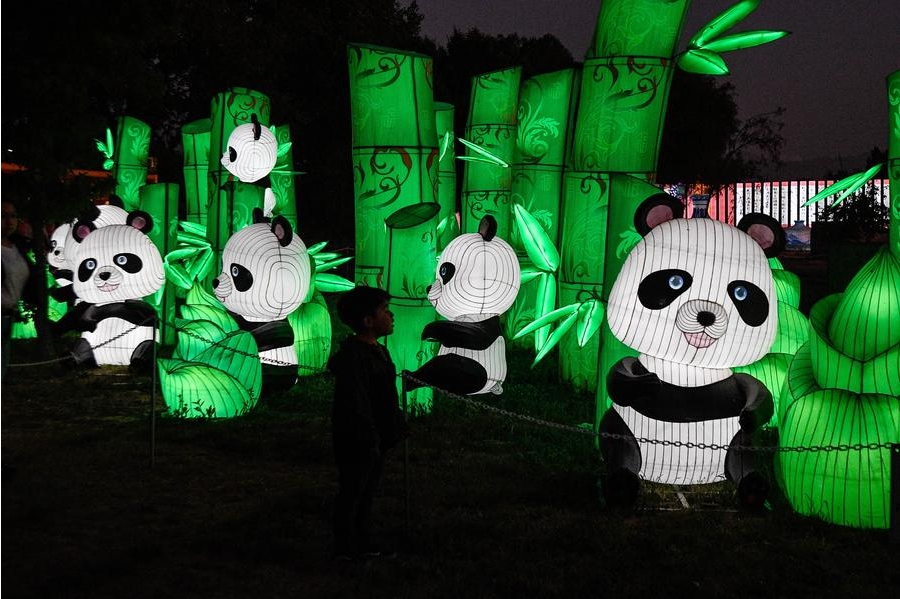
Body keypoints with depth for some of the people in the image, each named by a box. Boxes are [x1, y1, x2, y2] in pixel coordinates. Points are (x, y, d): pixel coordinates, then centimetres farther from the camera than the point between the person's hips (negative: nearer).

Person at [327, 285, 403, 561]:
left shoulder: (378, 351, 10)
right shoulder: (352, 356, -22)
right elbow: (356, 404, -24)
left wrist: (392, 431, 18)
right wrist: (369, 440, -23)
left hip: (376, 438, 10)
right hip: (357, 442, -10)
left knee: (367, 494, 17)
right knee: (351, 494, 2)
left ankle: (363, 545, 28)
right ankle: (345, 550, 12)